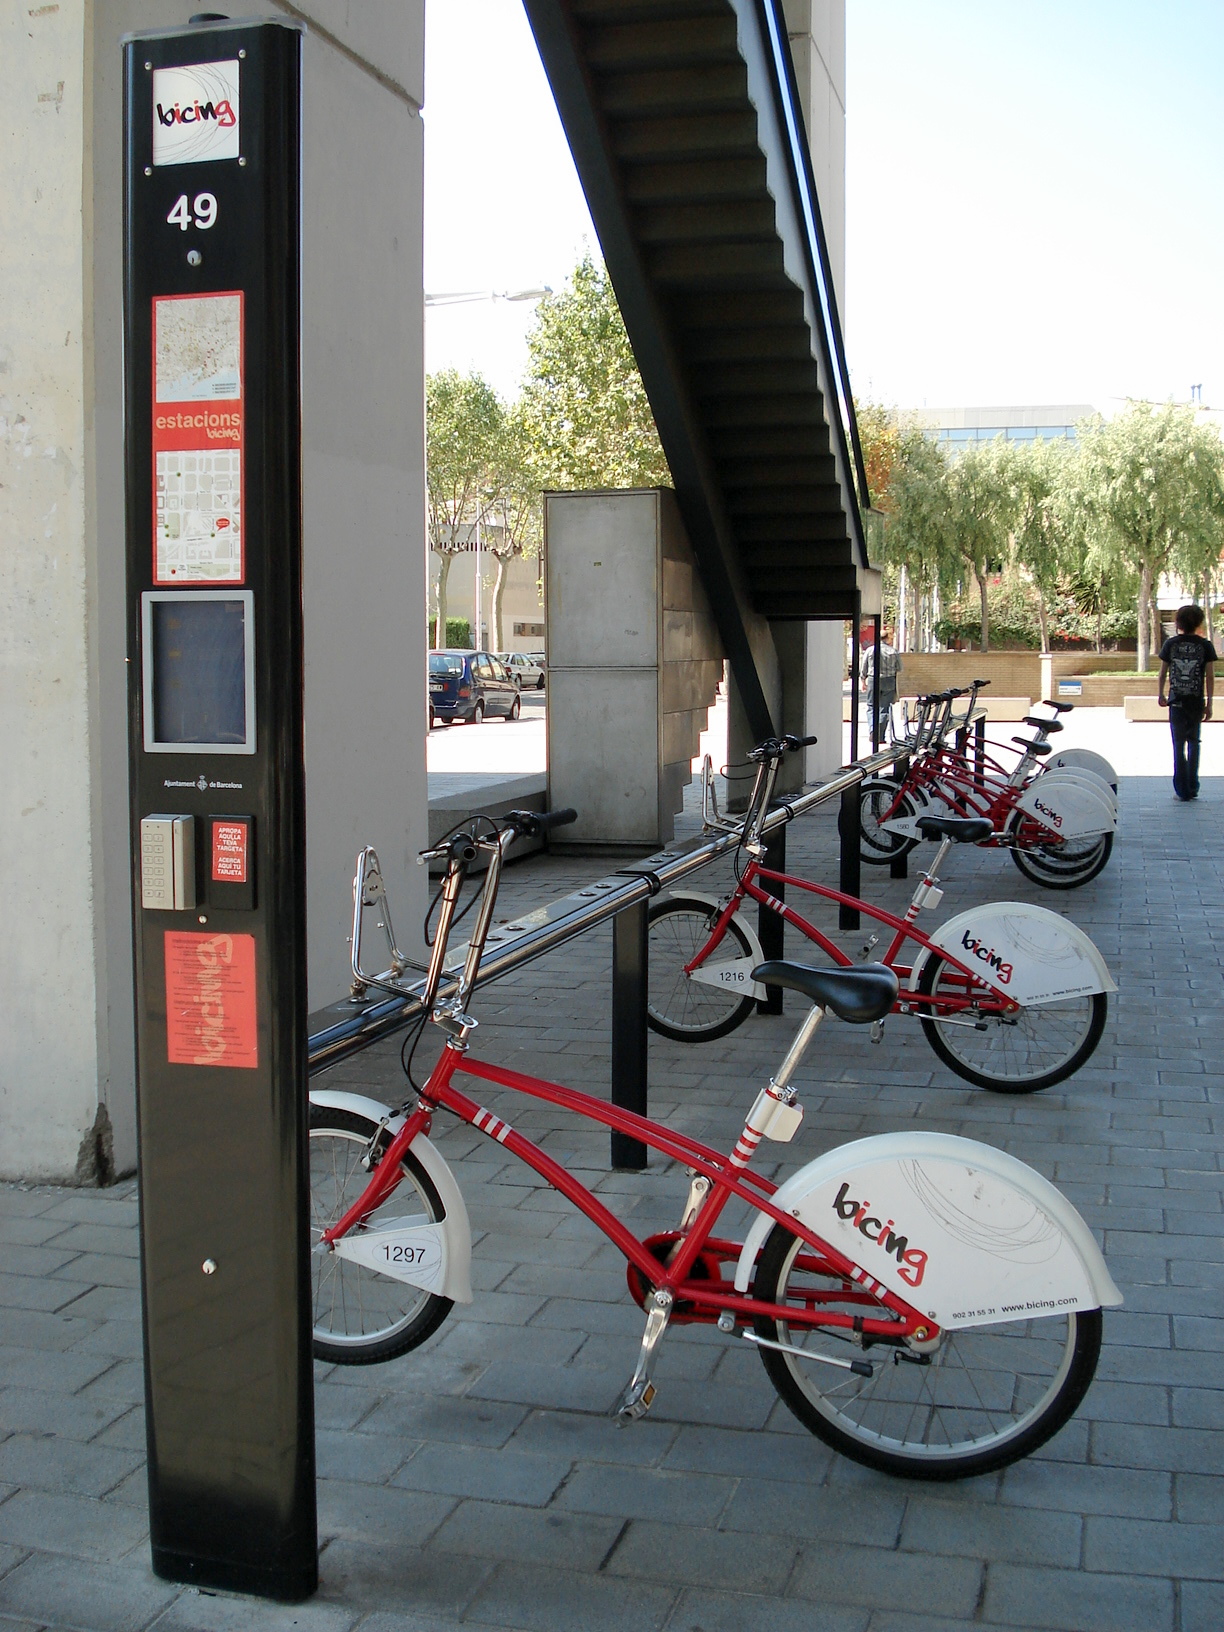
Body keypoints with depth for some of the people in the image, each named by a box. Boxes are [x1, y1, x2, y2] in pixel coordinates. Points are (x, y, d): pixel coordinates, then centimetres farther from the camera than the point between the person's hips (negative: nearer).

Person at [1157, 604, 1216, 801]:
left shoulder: (1171, 644, -1)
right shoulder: (1205, 646, -2)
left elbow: (1163, 673, 3)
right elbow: (1210, 676, -3)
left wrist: (1161, 695, 16)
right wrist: (1208, 703, 1)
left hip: (1177, 701, 0)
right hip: (1196, 702, 0)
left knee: (1179, 744, 3)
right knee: (1194, 743, 15)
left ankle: (1182, 789, 1)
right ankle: (1192, 787, 15)